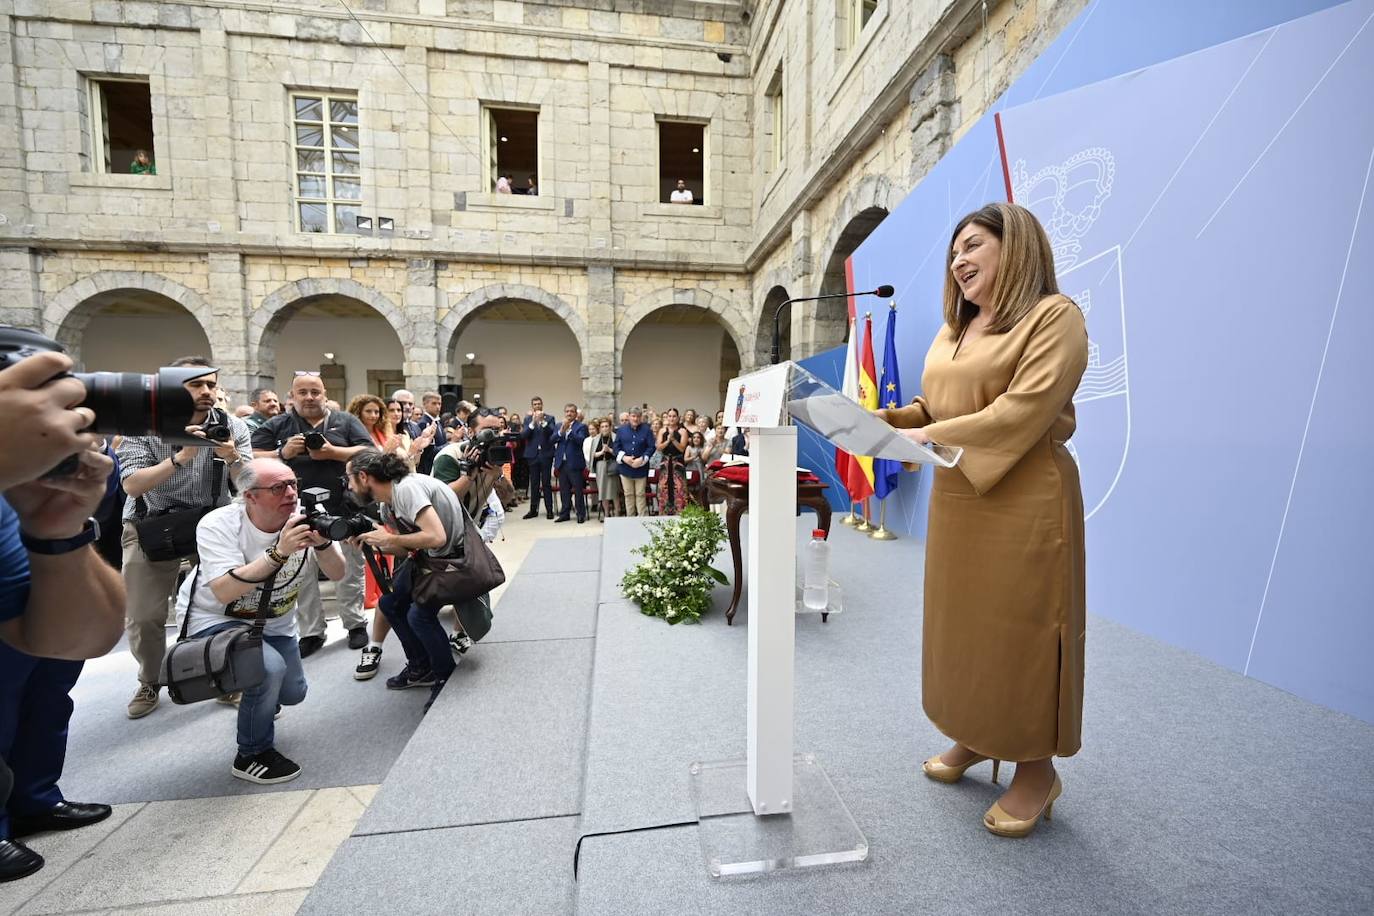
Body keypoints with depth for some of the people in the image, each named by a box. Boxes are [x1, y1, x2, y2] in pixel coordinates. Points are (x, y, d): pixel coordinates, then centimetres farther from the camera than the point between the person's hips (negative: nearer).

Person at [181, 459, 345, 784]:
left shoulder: (303, 519, -17)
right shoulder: (218, 525, -25)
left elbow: (338, 575, -20)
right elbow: (224, 592, -36)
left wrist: (322, 542, -39)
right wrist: (279, 552, -46)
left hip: (276, 622, 5)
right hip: (217, 620, -4)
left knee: (292, 694, 11)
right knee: (270, 668, -30)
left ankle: (259, 702, 49)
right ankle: (253, 755, -3)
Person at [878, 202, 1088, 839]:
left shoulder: (1054, 315, -5)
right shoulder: (953, 330, 18)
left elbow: (1026, 409, -18)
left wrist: (932, 437, -20)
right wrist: (883, 419, -4)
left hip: (1023, 501, -7)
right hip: (955, 501, 7)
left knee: (1020, 631, 3)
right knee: (962, 623, 13)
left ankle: (1037, 769, 24)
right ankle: (974, 737, 33)